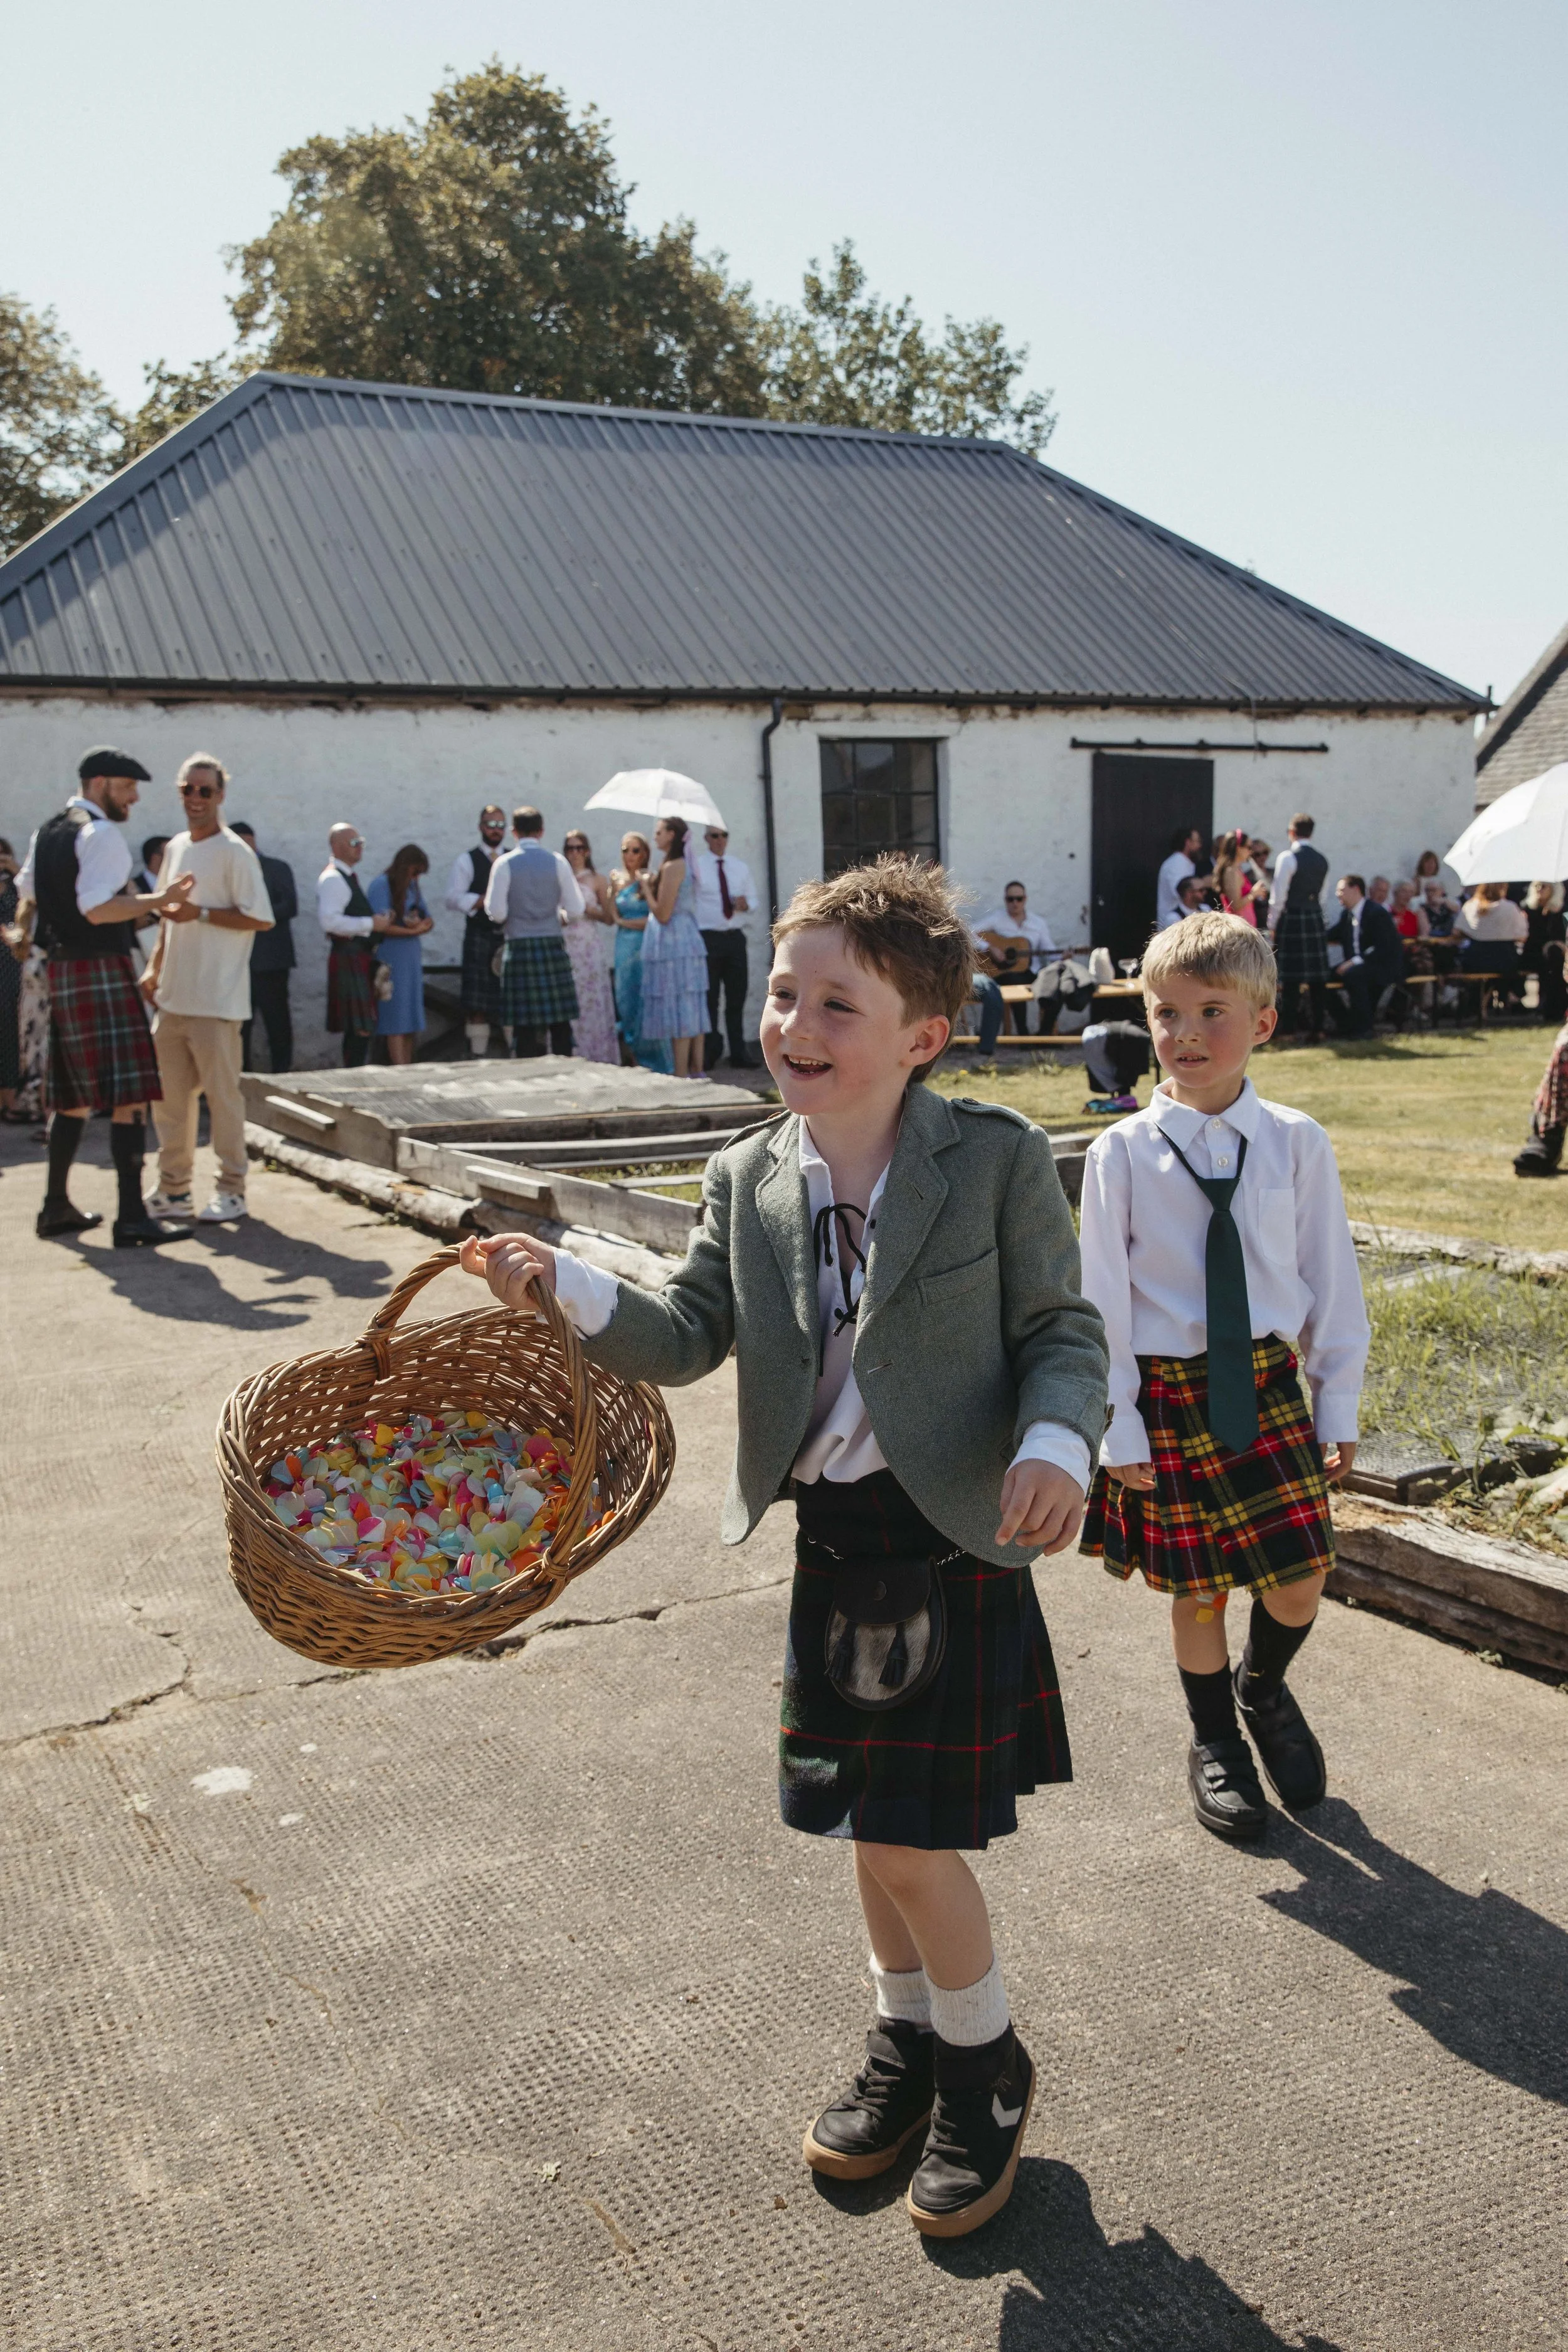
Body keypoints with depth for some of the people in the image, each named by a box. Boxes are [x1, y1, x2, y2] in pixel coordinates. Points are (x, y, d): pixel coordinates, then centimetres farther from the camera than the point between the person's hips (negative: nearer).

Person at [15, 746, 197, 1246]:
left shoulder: (46, 833, 17)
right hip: (101, 971, -10)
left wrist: (29, 940, 40)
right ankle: (131, 1218, -16)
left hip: (61, 973, 10)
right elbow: (98, 909, -22)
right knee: (128, 1094, -11)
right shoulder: (102, 834, -12)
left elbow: (25, 900, 24)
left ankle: (55, 1207, 21)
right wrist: (157, 900, -21)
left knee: (73, 1096, 16)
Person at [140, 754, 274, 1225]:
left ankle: (232, 1191, 7)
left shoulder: (235, 853, -8)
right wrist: (155, 967, 13)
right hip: (172, 995, 7)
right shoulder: (176, 848, 14)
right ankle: (173, 1190, 18)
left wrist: (201, 913, -19)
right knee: (169, 1096, 9)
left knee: (222, 1095, -1)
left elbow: (261, 918, -14)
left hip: (216, 1000, -7)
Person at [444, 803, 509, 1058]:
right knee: (478, 1005, -5)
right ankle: (476, 1057, 0)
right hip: (480, 939, -3)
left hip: (511, 938, 3)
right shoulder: (466, 861, 3)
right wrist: (486, 900, -16)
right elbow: (453, 898, -7)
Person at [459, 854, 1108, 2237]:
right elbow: (685, 1341, 0)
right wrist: (561, 1285, -15)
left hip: (957, 1544, -5)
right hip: (831, 1545, 5)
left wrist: (1055, 1445, -25)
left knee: (914, 1845, -1)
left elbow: (1063, 1331, -6)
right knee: (869, 1829, 17)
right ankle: (908, 2040, 43)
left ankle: (986, 2074, 28)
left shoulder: (998, 1161, -11)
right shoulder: (750, 1180, 3)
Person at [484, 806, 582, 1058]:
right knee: (561, 1021, 5)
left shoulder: (504, 864, -3)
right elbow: (575, 909, 1)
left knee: (524, 1021, 2)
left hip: (520, 945, -1)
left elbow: (496, 912, -8)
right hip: (553, 944, 1)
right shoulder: (557, 862, 1)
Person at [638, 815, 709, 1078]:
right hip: (689, 940, 10)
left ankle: (681, 1075, -8)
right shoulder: (685, 865, 15)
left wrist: (647, 888, -4)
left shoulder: (672, 867, -14)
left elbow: (663, 914, -17)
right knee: (692, 1010, 9)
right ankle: (696, 1071, 12)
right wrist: (653, 887, 14)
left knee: (677, 1009, -8)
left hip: (672, 946, -10)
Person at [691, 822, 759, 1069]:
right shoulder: (696, 863, 0)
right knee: (709, 998, -1)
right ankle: (710, 1052, 8)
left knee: (737, 997, 6)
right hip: (708, 938, -4)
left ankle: (739, 1053, 12)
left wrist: (746, 903, -5)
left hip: (735, 937, 4)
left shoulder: (741, 867, 13)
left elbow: (753, 898, 20)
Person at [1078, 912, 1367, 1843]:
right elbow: (1103, 1297, -5)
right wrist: (1117, 1423, -6)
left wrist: (1338, 1407, 5)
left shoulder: (1296, 1144, -4)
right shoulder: (1124, 1152, -9)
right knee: (1198, 1586, 10)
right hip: (1168, 1394, -1)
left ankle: (1264, 1687, 37)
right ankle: (1215, 1741, 35)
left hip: (1269, 1385, 2)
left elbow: (1332, 1277, 4)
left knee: (1298, 1581, 3)